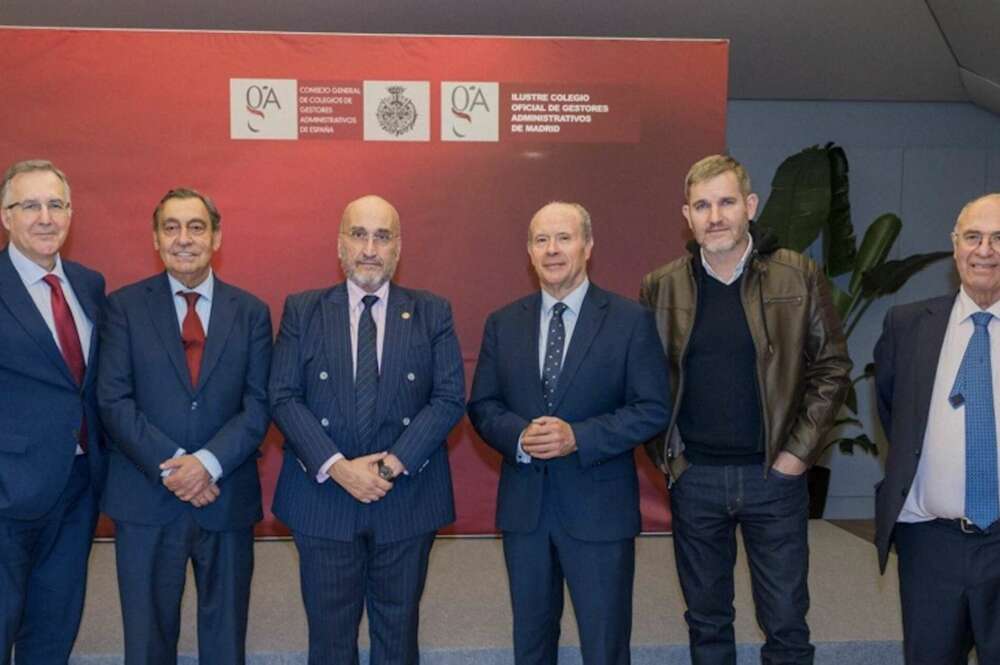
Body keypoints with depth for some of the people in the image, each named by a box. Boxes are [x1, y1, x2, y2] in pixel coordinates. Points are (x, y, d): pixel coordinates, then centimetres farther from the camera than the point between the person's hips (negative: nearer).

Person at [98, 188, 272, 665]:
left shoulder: (251, 312, 4)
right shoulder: (125, 306, 1)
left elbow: (259, 404, -2)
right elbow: (114, 400, -6)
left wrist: (209, 461, -16)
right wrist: (169, 466, -16)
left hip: (228, 497, 1)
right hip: (146, 500, -1)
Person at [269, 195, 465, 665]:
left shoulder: (432, 314, 3)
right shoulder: (302, 311, 2)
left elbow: (450, 398, -4)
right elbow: (283, 397, -4)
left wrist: (394, 464, -15)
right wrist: (337, 467, -16)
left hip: (407, 498, 0)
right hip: (323, 495, 0)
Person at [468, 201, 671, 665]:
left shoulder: (631, 321, -5)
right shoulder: (502, 324, 6)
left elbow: (653, 410, -8)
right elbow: (482, 406, 6)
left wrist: (578, 437, -19)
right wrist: (518, 436, -15)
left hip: (600, 505, -3)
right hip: (523, 504, 3)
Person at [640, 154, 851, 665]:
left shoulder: (799, 277, -4)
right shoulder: (660, 286, 0)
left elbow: (831, 368, -1)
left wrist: (798, 452, -6)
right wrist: (663, 453, 0)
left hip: (775, 474, -1)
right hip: (693, 477, 1)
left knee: (785, 622, 7)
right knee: (706, 621, 14)